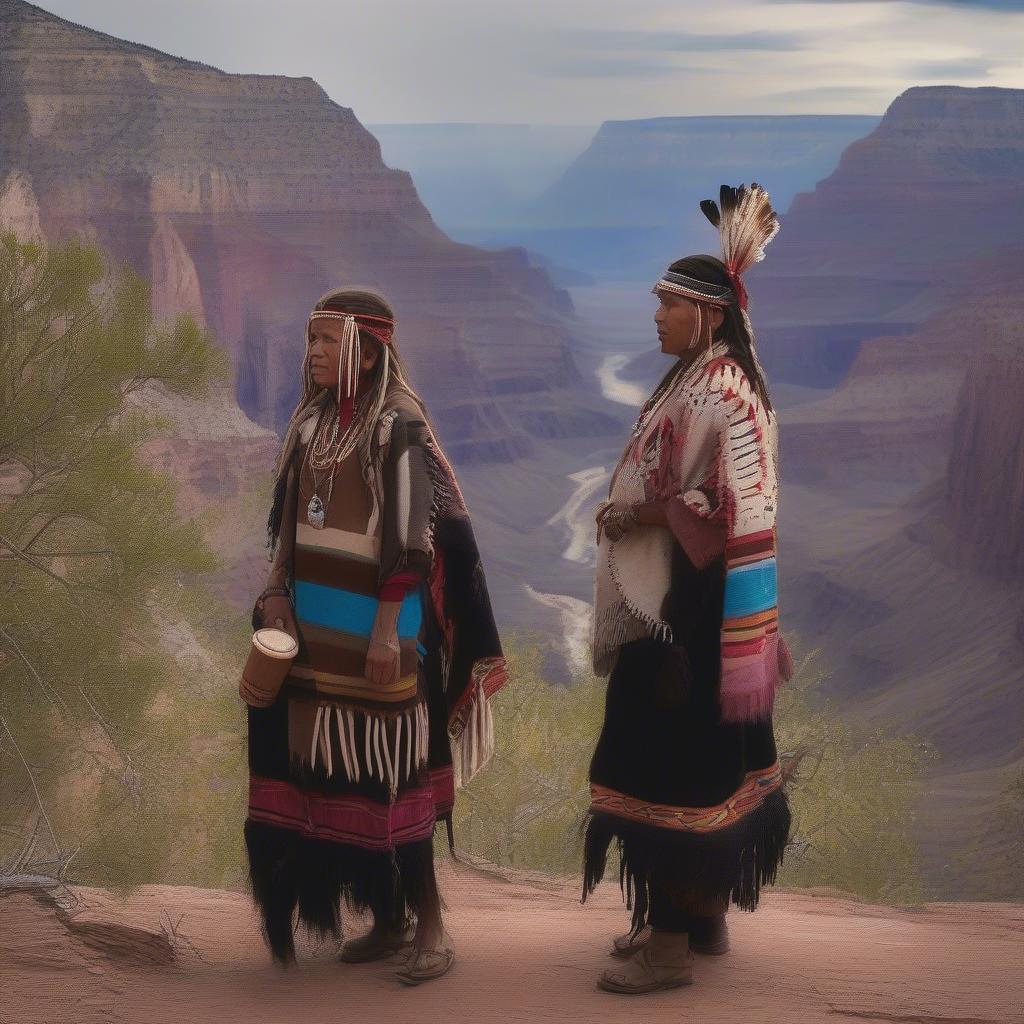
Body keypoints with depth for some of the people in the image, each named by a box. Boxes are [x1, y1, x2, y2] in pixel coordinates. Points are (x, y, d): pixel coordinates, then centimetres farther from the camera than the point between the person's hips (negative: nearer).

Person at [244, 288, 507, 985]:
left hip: (375, 622, -7)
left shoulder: (399, 427, -13)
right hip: (315, 624, 7)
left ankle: (430, 925, 7)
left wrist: (388, 630, -18)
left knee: (388, 767, -3)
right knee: (338, 768, 8)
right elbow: (288, 516, 16)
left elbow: (410, 537, -15)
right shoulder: (313, 420, 8)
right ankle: (388, 918, 19)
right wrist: (277, 592, 6)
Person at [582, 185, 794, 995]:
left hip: (692, 608, -10)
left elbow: (735, 506, -24)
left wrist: (640, 516, -16)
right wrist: (635, 514, 5)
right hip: (678, 601, 10)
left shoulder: (720, 391, -19)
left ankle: (670, 942, 1)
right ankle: (704, 915, 27)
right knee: (704, 761, 16)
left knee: (672, 764, -5)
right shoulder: (698, 380, 12)